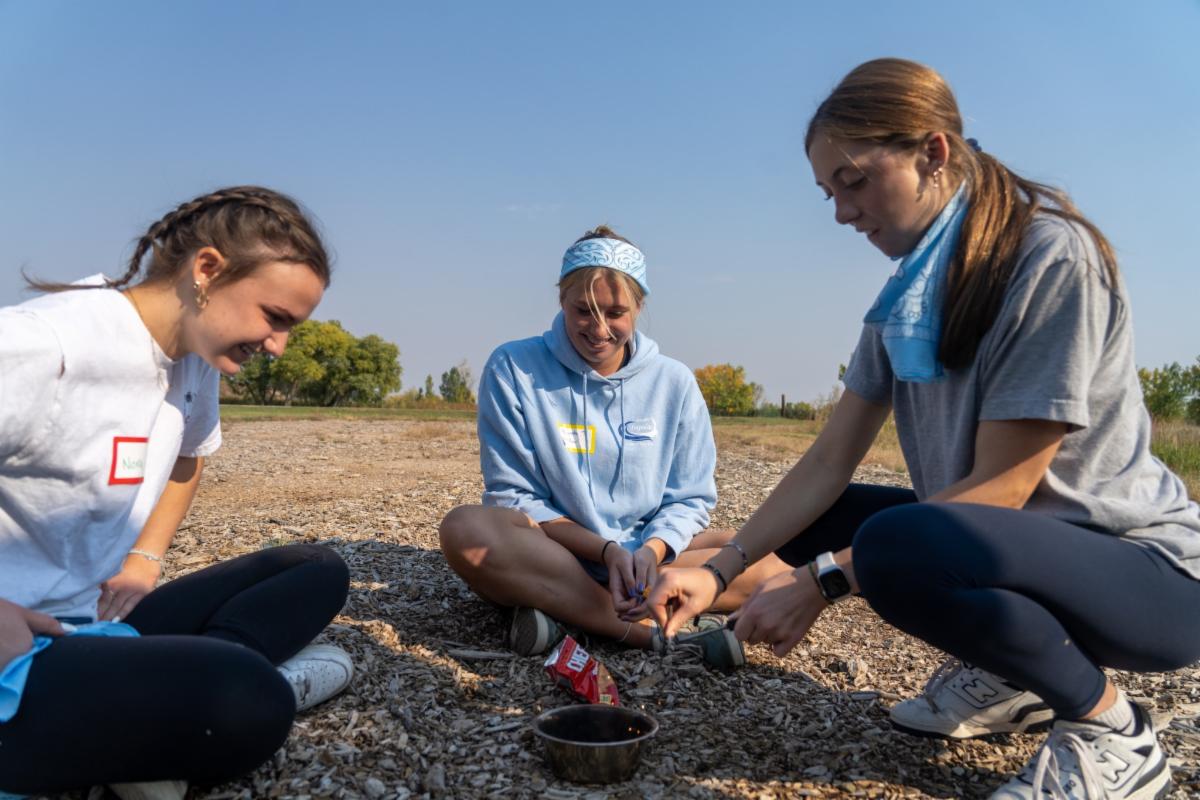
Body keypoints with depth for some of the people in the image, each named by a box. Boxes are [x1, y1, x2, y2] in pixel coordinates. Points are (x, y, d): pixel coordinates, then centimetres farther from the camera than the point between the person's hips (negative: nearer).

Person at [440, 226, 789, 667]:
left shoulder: (674, 382, 2)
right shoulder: (513, 368, -4)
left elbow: (688, 500, 4)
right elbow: (513, 496, -6)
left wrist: (650, 551, -19)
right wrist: (607, 551, -19)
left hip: (646, 554, 3)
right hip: (551, 554, -2)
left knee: (773, 555, -21)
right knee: (466, 528, -33)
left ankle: (564, 612, -25)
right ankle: (660, 632, -32)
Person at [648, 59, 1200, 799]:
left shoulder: (1052, 255, -20)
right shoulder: (906, 296, 3)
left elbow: (1002, 486, -24)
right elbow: (826, 467, -1)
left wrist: (824, 580, -24)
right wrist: (719, 570, -11)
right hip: (1022, 541, 8)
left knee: (899, 544, -35)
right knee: (807, 525, 5)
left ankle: (1111, 730, -8)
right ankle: (1005, 671, 12)